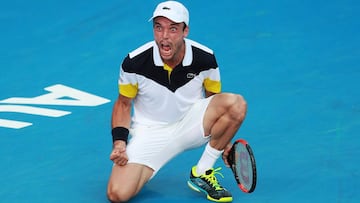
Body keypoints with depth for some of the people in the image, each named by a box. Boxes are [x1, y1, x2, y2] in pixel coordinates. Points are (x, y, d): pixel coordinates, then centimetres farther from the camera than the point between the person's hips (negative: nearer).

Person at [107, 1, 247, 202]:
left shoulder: (205, 59, -14)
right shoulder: (134, 62, -17)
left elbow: (214, 99, 4)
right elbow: (123, 104, -1)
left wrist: (223, 140, -6)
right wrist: (119, 142, -15)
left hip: (190, 123, 2)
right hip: (149, 132, -2)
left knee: (237, 104, -27)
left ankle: (202, 173, -9)